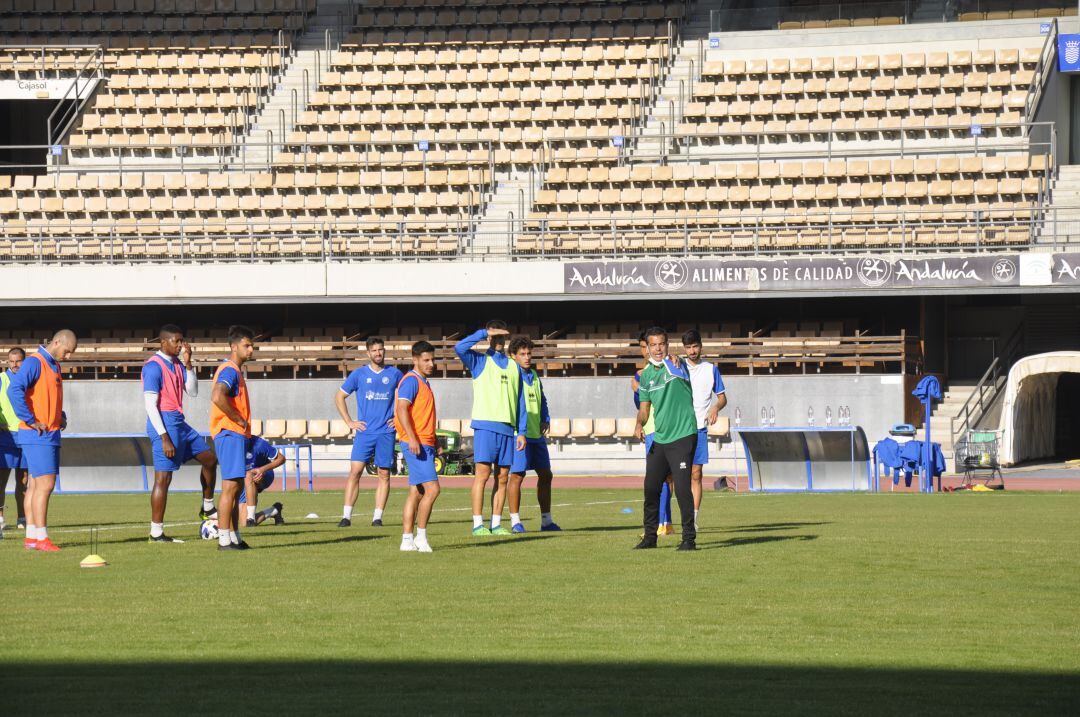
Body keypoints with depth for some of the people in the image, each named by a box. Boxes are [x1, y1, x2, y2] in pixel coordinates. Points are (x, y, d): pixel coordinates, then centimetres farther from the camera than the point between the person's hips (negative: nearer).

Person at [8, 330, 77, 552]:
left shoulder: (54, 366, 17)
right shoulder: (34, 363, -13)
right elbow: (15, 390, -25)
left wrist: (61, 416, 12)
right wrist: (31, 421, -23)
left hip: (51, 434, 9)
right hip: (37, 435, -9)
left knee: (35, 485, 10)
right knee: (45, 484, -13)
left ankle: (31, 536, 12)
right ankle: (40, 538, -13)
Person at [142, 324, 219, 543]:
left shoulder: (177, 364, 13)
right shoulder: (154, 367, -14)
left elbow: (192, 392, 13)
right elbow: (150, 405, -18)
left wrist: (188, 364, 1)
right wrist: (164, 437, -21)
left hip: (179, 422, 9)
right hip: (165, 424, -9)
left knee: (209, 458, 14)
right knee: (163, 477, -8)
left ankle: (207, 509, 29)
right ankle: (156, 533, -4)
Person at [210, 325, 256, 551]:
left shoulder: (236, 370, 18)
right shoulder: (229, 370, -14)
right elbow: (217, 397, -30)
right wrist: (239, 420, -20)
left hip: (237, 435, 10)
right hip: (230, 433, -10)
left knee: (236, 487, 12)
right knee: (231, 486, -11)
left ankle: (234, 536, 17)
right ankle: (224, 539, -11)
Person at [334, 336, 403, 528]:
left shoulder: (394, 374, 7)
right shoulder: (359, 374, 4)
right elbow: (339, 397, 10)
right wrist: (349, 422, 3)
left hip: (386, 432, 1)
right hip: (364, 432, -1)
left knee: (384, 474, 0)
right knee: (355, 471, -9)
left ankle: (377, 517, 3)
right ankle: (346, 516, -8)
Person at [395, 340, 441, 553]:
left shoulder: (423, 382, 20)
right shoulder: (411, 381, -10)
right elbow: (402, 409, -21)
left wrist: (434, 442, 28)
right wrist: (412, 438, -29)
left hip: (425, 445, 10)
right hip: (416, 445, -10)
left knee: (416, 493, 8)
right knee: (432, 488, -15)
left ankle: (407, 539, 8)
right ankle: (421, 537, -11)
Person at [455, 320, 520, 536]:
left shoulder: (514, 366, 17)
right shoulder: (479, 361, 6)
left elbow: (519, 401, 18)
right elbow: (460, 348, -15)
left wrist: (521, 431, 12)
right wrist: (485, 333, -13)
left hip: (507, 427, 4)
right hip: (485, 425, -4)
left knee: (502, 477, 3)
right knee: (483, 473, -9)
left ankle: (496, 523, 7)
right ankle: (478, 524, -9)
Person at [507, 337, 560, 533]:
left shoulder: (534, 375, 15)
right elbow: (518, 405, -20)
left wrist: (546, 419, 7)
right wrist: (520, 432, -28)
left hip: (537, 434, 8)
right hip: (520, 434, -8)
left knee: (545, 475, 11)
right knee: (517, 475, -7)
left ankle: (546, 521, 19)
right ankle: (515, 522, -1)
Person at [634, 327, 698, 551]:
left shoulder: (677, 364, -8)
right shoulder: (646, 375, 11)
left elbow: (681, 372, -33)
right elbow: (645, 408, 15)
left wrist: (674, 362, -56)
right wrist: (640, 424, -5)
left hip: (683, 436, -6)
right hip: (659, 439, 7)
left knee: (682, 488, -11)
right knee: (650, 488, 9)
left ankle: (689, 538, -4)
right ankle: (650, 536, 22)